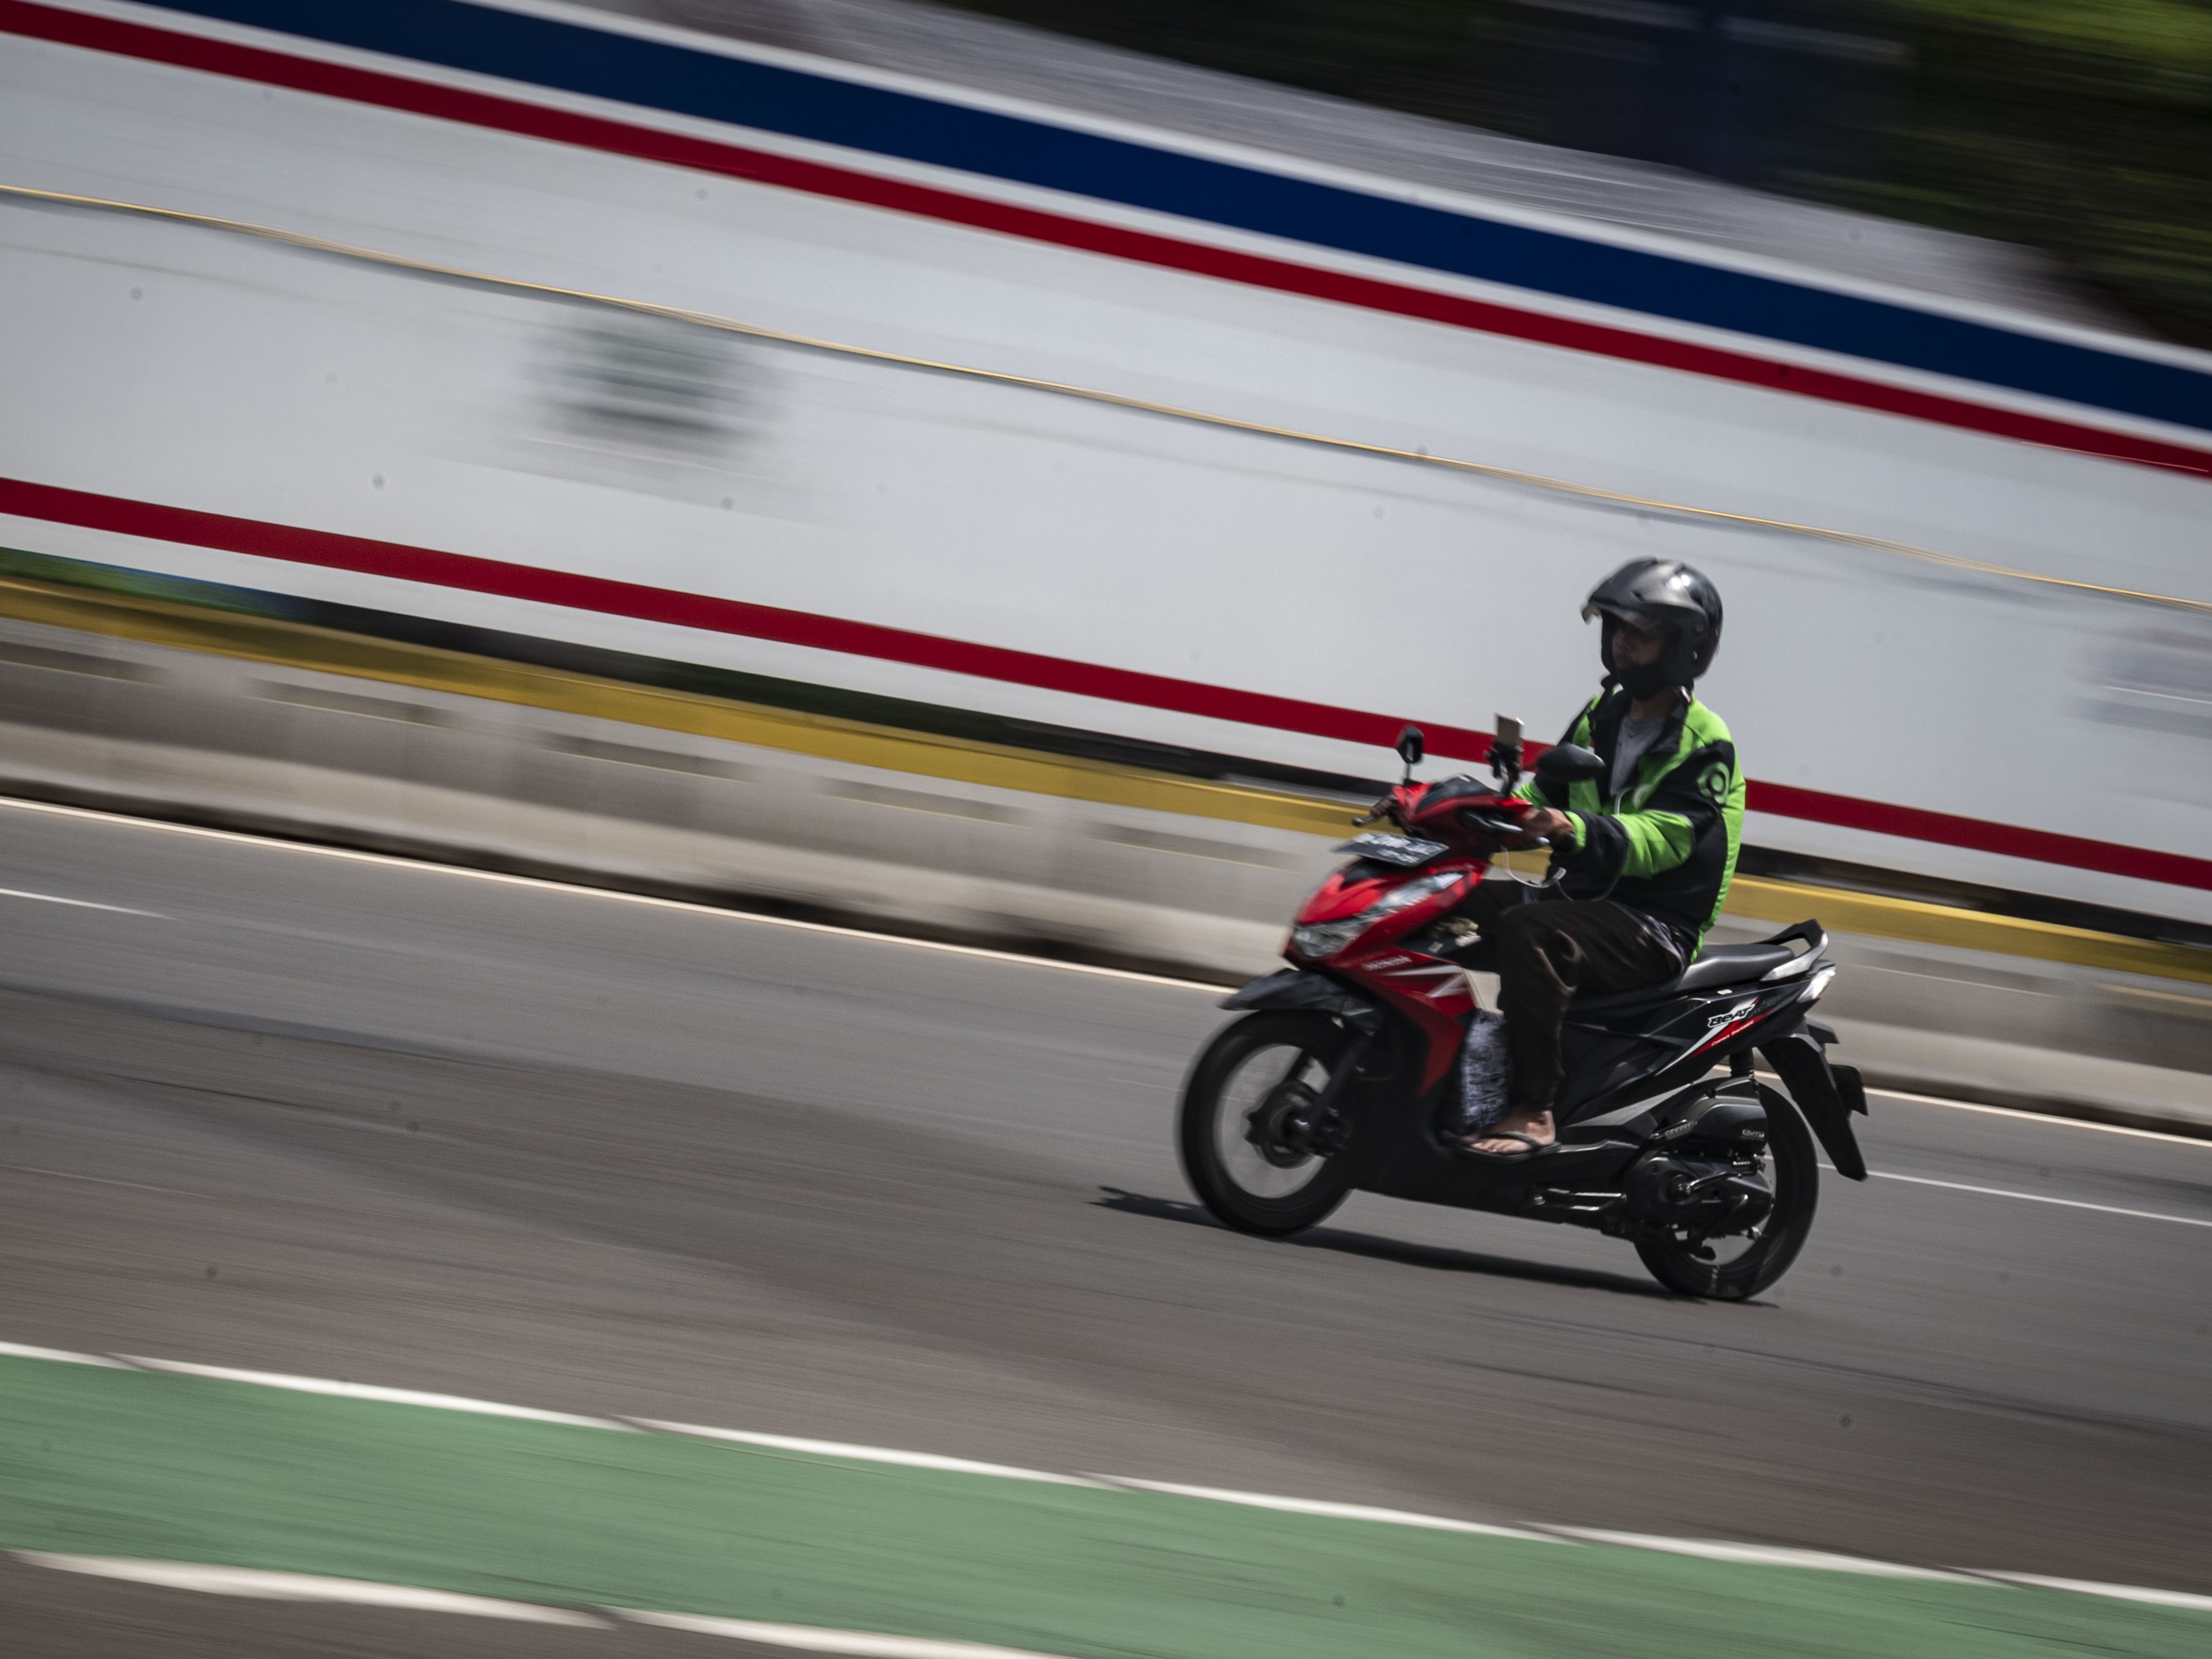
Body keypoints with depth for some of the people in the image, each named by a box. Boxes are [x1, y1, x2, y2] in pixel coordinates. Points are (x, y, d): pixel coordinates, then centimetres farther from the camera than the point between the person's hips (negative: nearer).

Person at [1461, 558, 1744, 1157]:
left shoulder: (1706, 744, -9)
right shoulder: (1602, 715, 16)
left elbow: (1659, 840, -23)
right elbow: (1547, 798, 20)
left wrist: (1576, 831, -41)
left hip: (1657, 929, -8)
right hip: (1586, 898, 8)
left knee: (1528, 931, -35)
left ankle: (1533, 1112, -37)